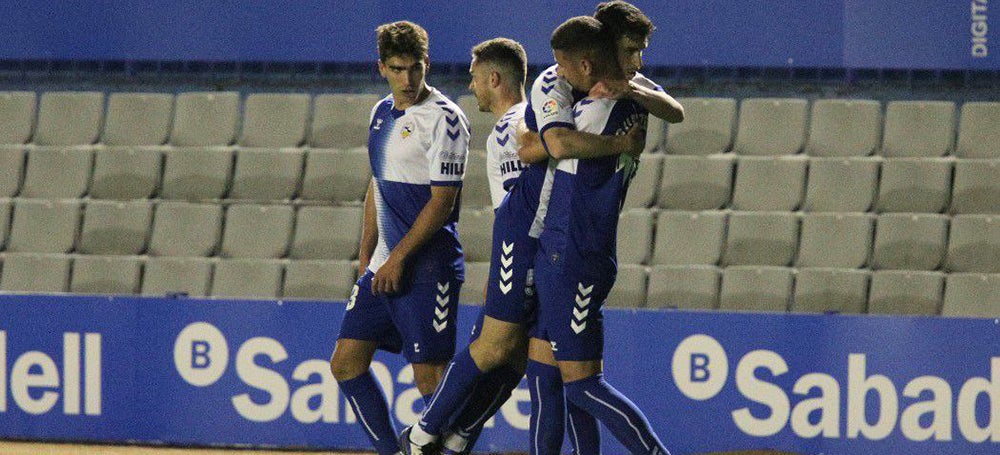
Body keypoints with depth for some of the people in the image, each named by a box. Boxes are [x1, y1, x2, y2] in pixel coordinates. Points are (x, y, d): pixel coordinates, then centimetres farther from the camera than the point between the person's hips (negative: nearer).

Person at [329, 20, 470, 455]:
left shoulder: (443, 119, -11)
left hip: (427, 268, -8)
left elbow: (442, 202, -15)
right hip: (384, 267, 8)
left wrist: (399, 257, -15)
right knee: (346, 362, 6)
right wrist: (366, 259, 18)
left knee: (429, 376, -9)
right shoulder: (382, 113, 14)